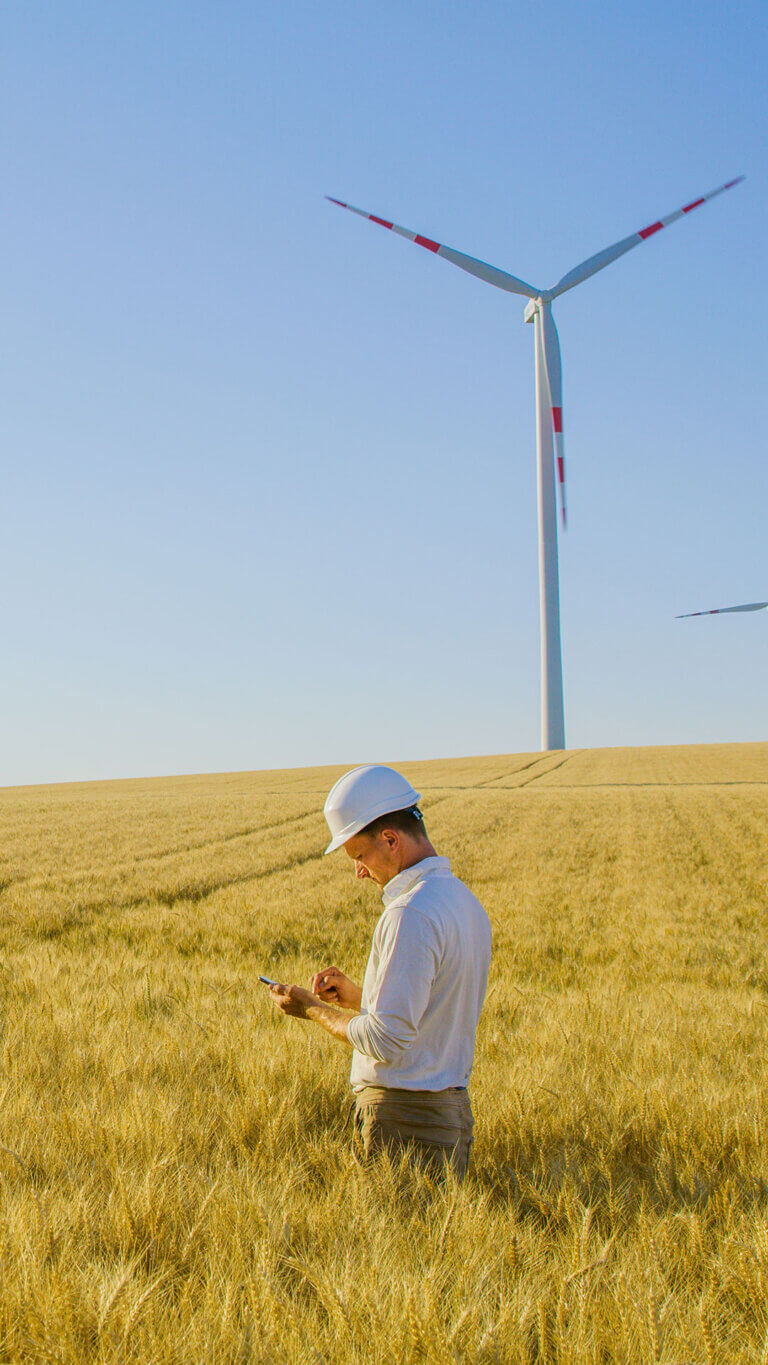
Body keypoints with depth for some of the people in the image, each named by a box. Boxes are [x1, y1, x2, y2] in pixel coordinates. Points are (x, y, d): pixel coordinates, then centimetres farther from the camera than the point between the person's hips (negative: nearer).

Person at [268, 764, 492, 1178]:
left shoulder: (411, 915, -19)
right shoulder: (465, 901, 12)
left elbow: (386, 1041, -20)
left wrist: (312, 1010, -6)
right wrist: (353, 995, 12)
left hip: (403, 1119, -9)